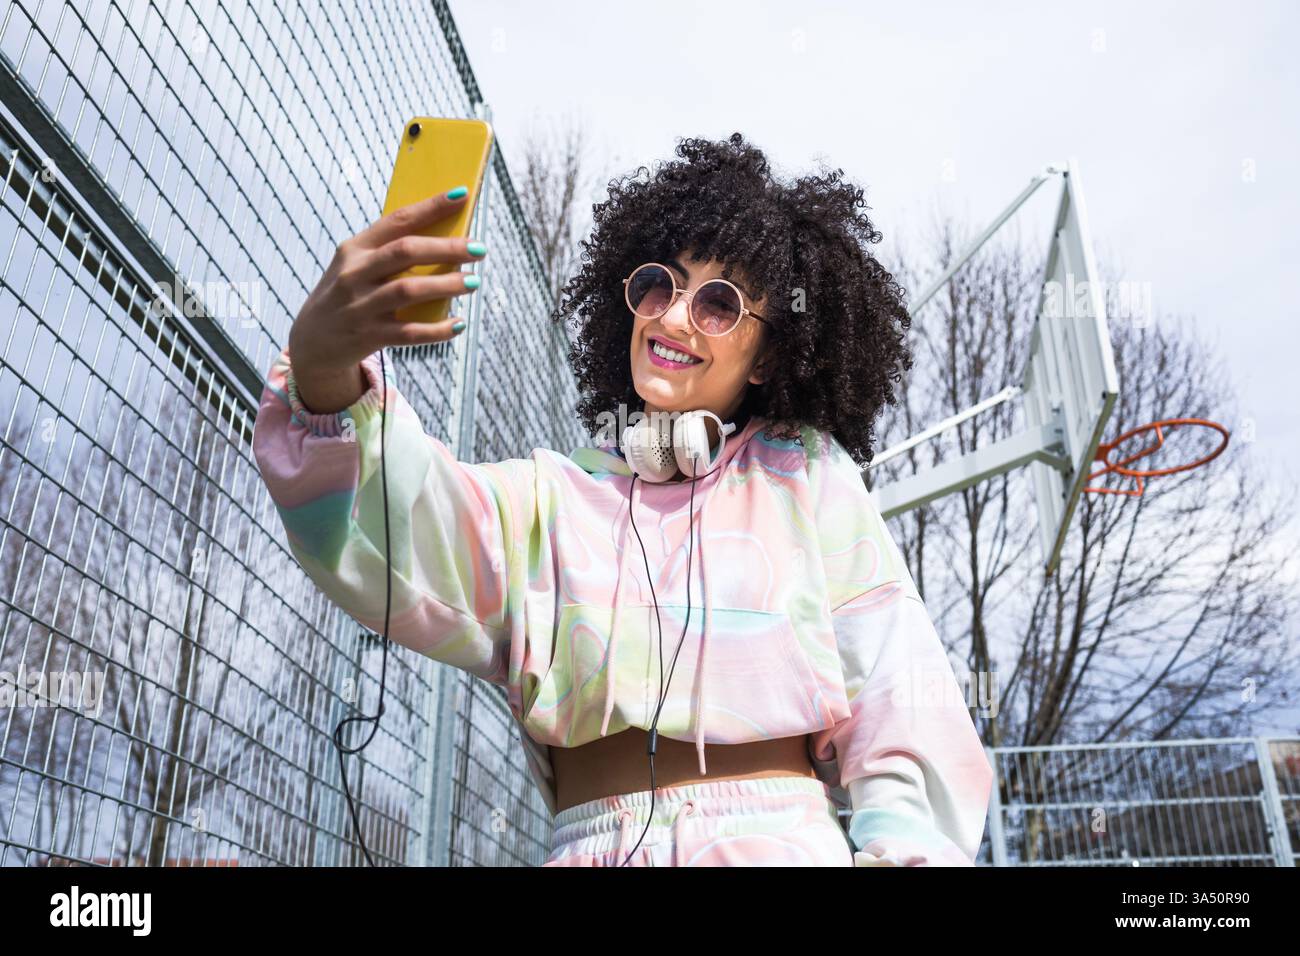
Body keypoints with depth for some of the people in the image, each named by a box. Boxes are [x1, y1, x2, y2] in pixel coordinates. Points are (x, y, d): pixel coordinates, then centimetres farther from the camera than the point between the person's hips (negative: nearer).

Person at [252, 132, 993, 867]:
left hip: (780, 840, -1)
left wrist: (901, 844, -10)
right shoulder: (549, 500, 13)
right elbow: (400, 529, -8)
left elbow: (895, 693, 5)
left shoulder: (808, 474, 12)